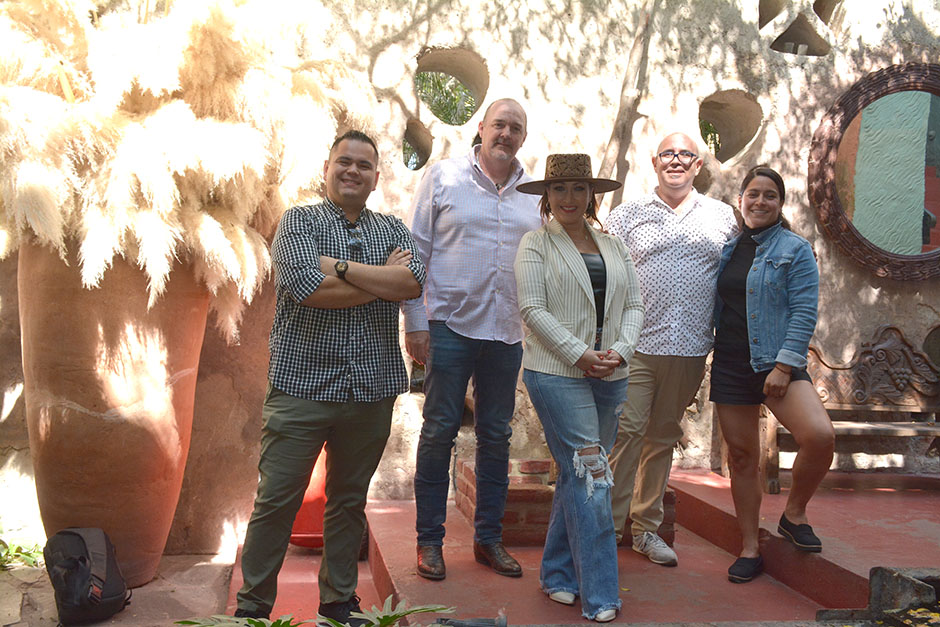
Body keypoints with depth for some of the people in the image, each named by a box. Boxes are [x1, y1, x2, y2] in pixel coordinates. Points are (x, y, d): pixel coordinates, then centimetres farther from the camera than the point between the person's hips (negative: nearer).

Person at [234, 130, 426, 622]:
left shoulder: (393, 230, 12)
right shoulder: (298, 222, 2)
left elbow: (414, 282, -9)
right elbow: (310, 289, -16)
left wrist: (340, 265, -13)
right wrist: (383, 278, -7)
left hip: (371, 392, 3)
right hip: (302, 386, -3)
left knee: (349, 500, 14)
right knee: (277, 500, 1)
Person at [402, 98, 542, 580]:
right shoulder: (443, 177, 1)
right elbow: (416, 250, -1)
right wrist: (415, 320, -7)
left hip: (507, 331, 3)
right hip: (451, 324, -3)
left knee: (496, 435, 10)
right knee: (440, 429, 1)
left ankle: (488, 538, 22)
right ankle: (429, 540, 13)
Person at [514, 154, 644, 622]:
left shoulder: (613, 246, 17)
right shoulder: (536, 244, 2)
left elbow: (634, 304, 13)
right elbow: (533, 309, -8)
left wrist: (620, 350, -6)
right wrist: (580, 354, -15)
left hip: (610, 375, 5)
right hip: (557, 373, -5)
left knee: (577, 475, 10)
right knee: (588, 473, -11)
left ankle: (558, 574, 24)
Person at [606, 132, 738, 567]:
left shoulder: (724, 218, 12)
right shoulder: (626, 215, 7)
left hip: (690, 350, 2)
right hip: (635, 345, -2)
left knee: (664, 437, 11)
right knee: (625, 430, -9)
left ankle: (646, 527, 22)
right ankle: (608, 525, 2)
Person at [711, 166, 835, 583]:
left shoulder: (795, 250, 0)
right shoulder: (727, 250, 13)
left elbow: (804, 313, -8)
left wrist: (783, 366, -16)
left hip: (778, 364, -4)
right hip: (730, 367, 4)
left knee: (820, 436, -24)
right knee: (741, 455, 6)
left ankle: (794, 513, 2)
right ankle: (749, 549, 18)